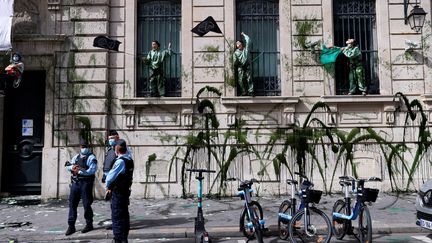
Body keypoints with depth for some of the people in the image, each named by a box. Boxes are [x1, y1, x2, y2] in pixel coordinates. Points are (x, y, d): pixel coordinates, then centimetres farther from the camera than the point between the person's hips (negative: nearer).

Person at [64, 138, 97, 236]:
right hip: (75, 183, 6)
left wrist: (79, 171, -17)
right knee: (72, 203, 5)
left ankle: (89, 224, 15)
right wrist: (72, 167, -8)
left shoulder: (91, 158, -3)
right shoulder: (76, 157, 18)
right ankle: (71, 226, 12)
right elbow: (68, 166, 14)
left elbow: (92, 170, -16)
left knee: (86, 204, 0)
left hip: (86, 183, -6)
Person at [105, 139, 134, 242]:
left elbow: (110, 177, -25)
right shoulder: (129, 159, 3)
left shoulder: (120, 161, -21)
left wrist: (108, 187, -6)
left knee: (117, 217, -1)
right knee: (125, 215, 16)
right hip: (126, 191, 8)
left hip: (118, 192, -8)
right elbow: (127, 151, 27)